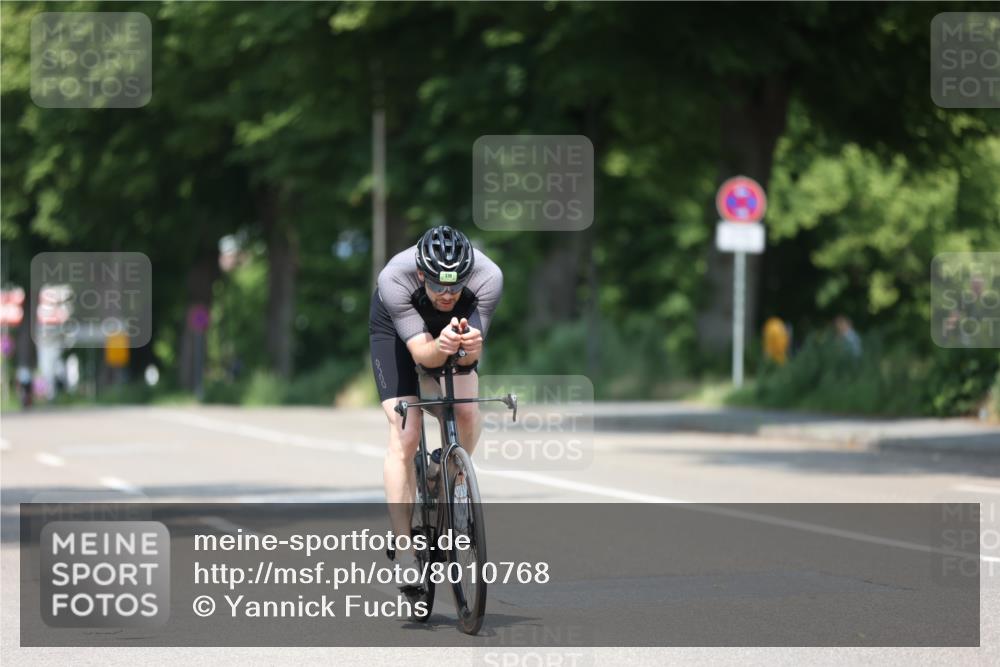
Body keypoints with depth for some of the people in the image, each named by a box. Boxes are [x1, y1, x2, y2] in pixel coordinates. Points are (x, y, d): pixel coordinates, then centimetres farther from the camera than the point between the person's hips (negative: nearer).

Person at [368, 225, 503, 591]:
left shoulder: (488, 278, -36)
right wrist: (440, 348, -63)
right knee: (404, 435, -16)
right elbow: (421, 354, -41)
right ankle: (404, 553, -13)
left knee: (467, 414, -20)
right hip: (395, 329, -2)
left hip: (457, 326, 2)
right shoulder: (393, 279, -40)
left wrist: (471, 347, -56)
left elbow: (468, 357, -33)